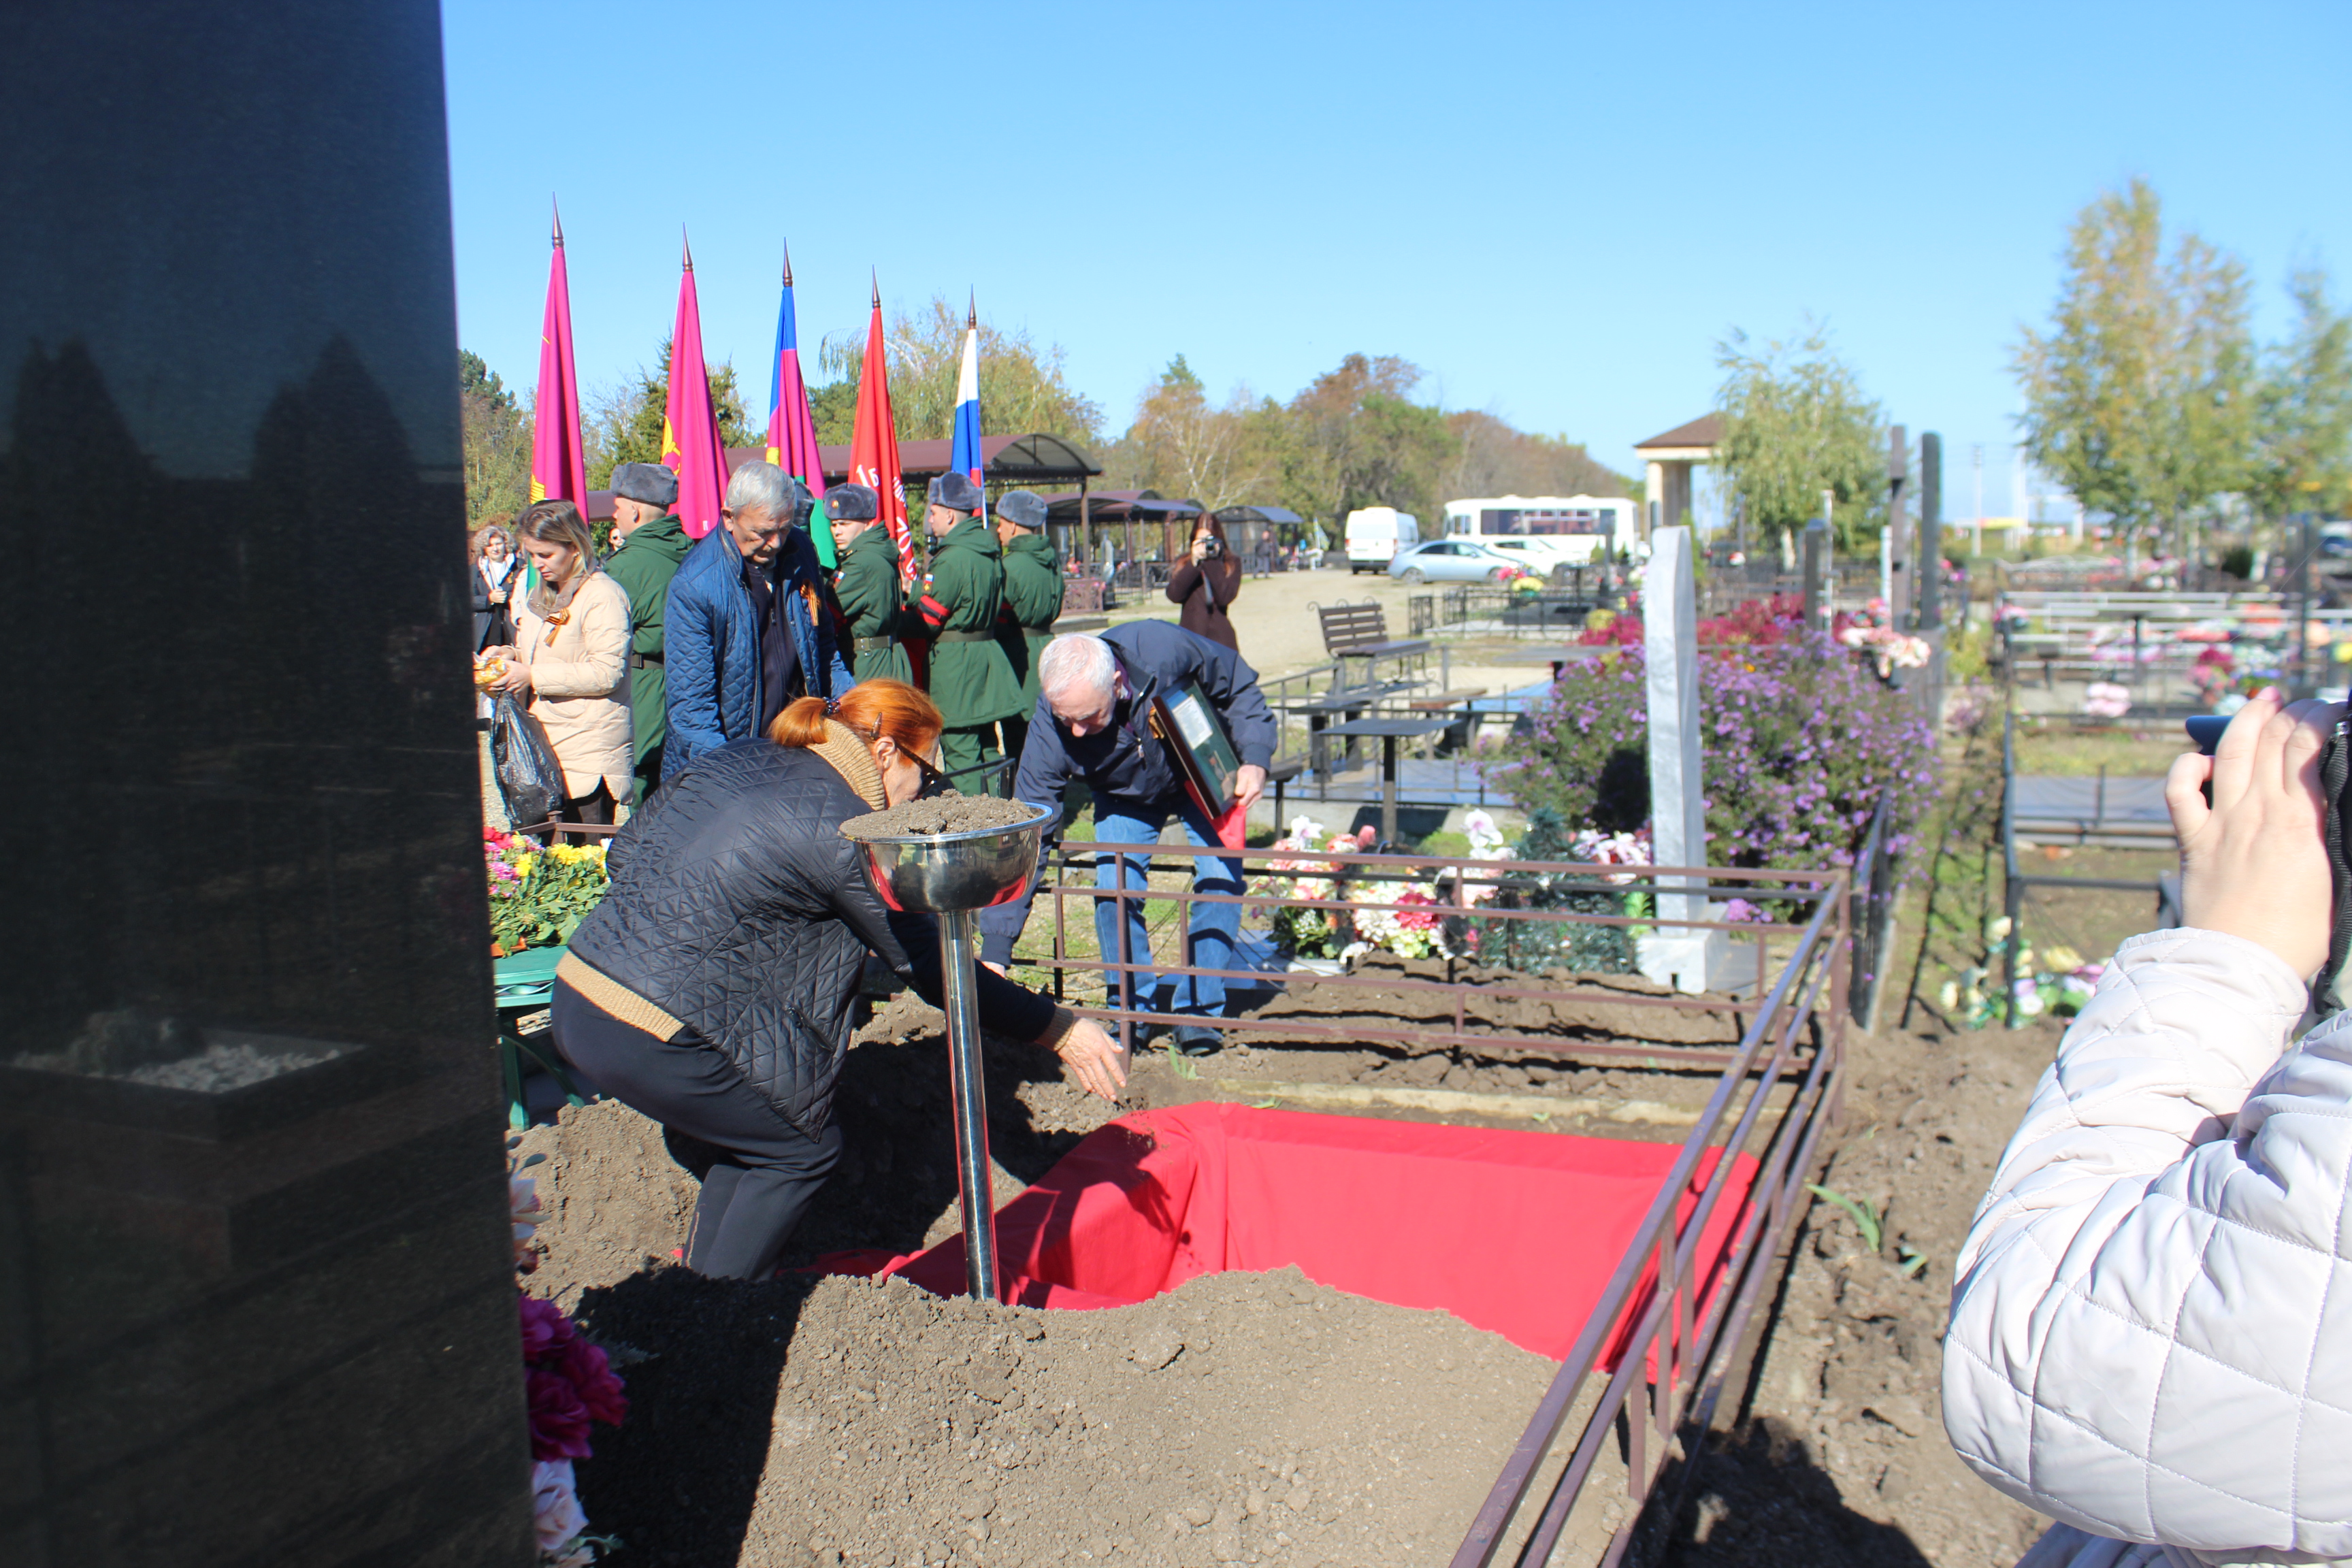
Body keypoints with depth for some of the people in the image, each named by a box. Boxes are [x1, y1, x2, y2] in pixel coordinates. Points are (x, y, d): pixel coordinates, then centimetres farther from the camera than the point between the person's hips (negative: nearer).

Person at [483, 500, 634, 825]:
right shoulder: (542, 594, 18)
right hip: (541, 747, 8)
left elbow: (606, 672, -19)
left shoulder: (603, 595, -11)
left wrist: (533, 677, -17)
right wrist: (511, 655, 9)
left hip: (590, 754, -8)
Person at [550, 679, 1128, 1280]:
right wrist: (1059, 1030, -1)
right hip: (650, 1039, -9)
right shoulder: (843, 829, -12)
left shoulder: (734, 759, 12)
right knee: (803, 1146, 9)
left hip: (576, 993, 9)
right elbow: (928, 964, -8)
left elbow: (625, 854, 18)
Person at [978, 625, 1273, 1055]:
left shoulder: (1164, 649, -40)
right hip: (1126, 797, 1)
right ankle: (1131, 1012, 3)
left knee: (1220, 880, -15)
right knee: (1113, 889, -16)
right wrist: (995, 950, -34)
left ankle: (1198, 1011, -2)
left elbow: (1239, 685, -18)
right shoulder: (1049, 729, -35)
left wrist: (1254, 758, -31)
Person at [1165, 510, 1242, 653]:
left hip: (1220, 637, -1)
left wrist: (1212, 561, -10)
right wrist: (1194, 562, -11)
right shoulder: (1185, 564, 9)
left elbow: (1225, 597, -11)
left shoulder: (1231, 563, 5)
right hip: (1189, 635, 1)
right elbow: (1173, 595, -7)